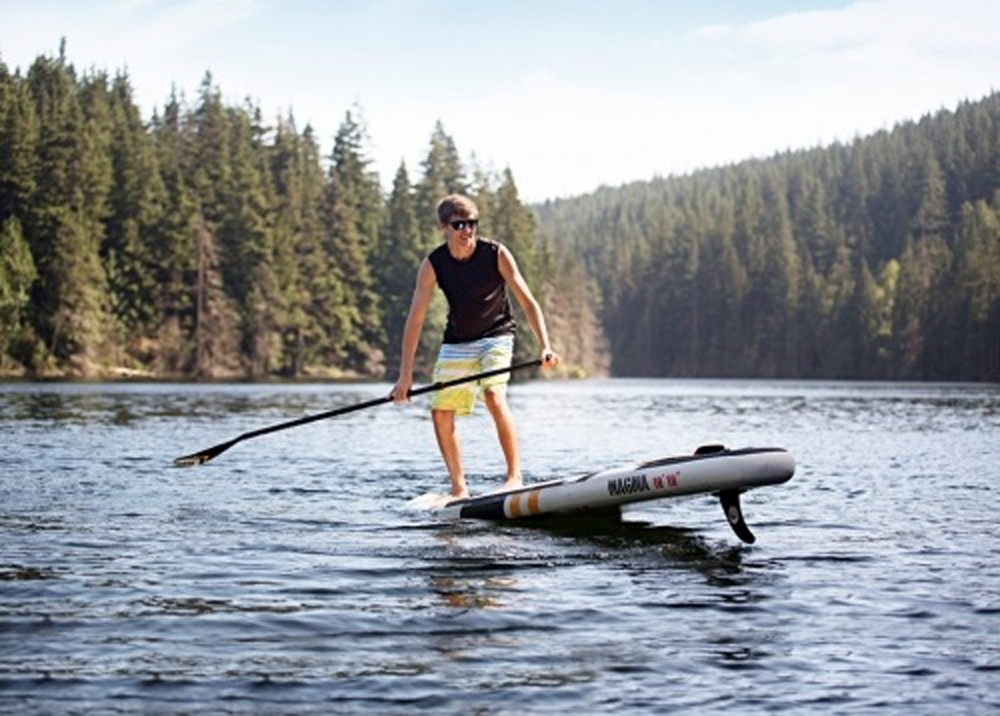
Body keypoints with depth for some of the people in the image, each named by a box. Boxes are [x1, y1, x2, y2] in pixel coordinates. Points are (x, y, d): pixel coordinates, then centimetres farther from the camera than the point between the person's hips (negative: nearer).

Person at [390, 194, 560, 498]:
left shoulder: (496, 254, -17)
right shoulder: (433, 264, -12)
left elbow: (528, 303, -16)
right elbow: (415, 319, -12)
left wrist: (545, 346, -30)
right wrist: (405, 375, -16)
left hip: (495, 337, -3)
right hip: (456, 343, 3)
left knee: (494, 396, -27)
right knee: (440, 413, -4)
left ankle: (515, 475, -17)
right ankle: (459, 488, 10)